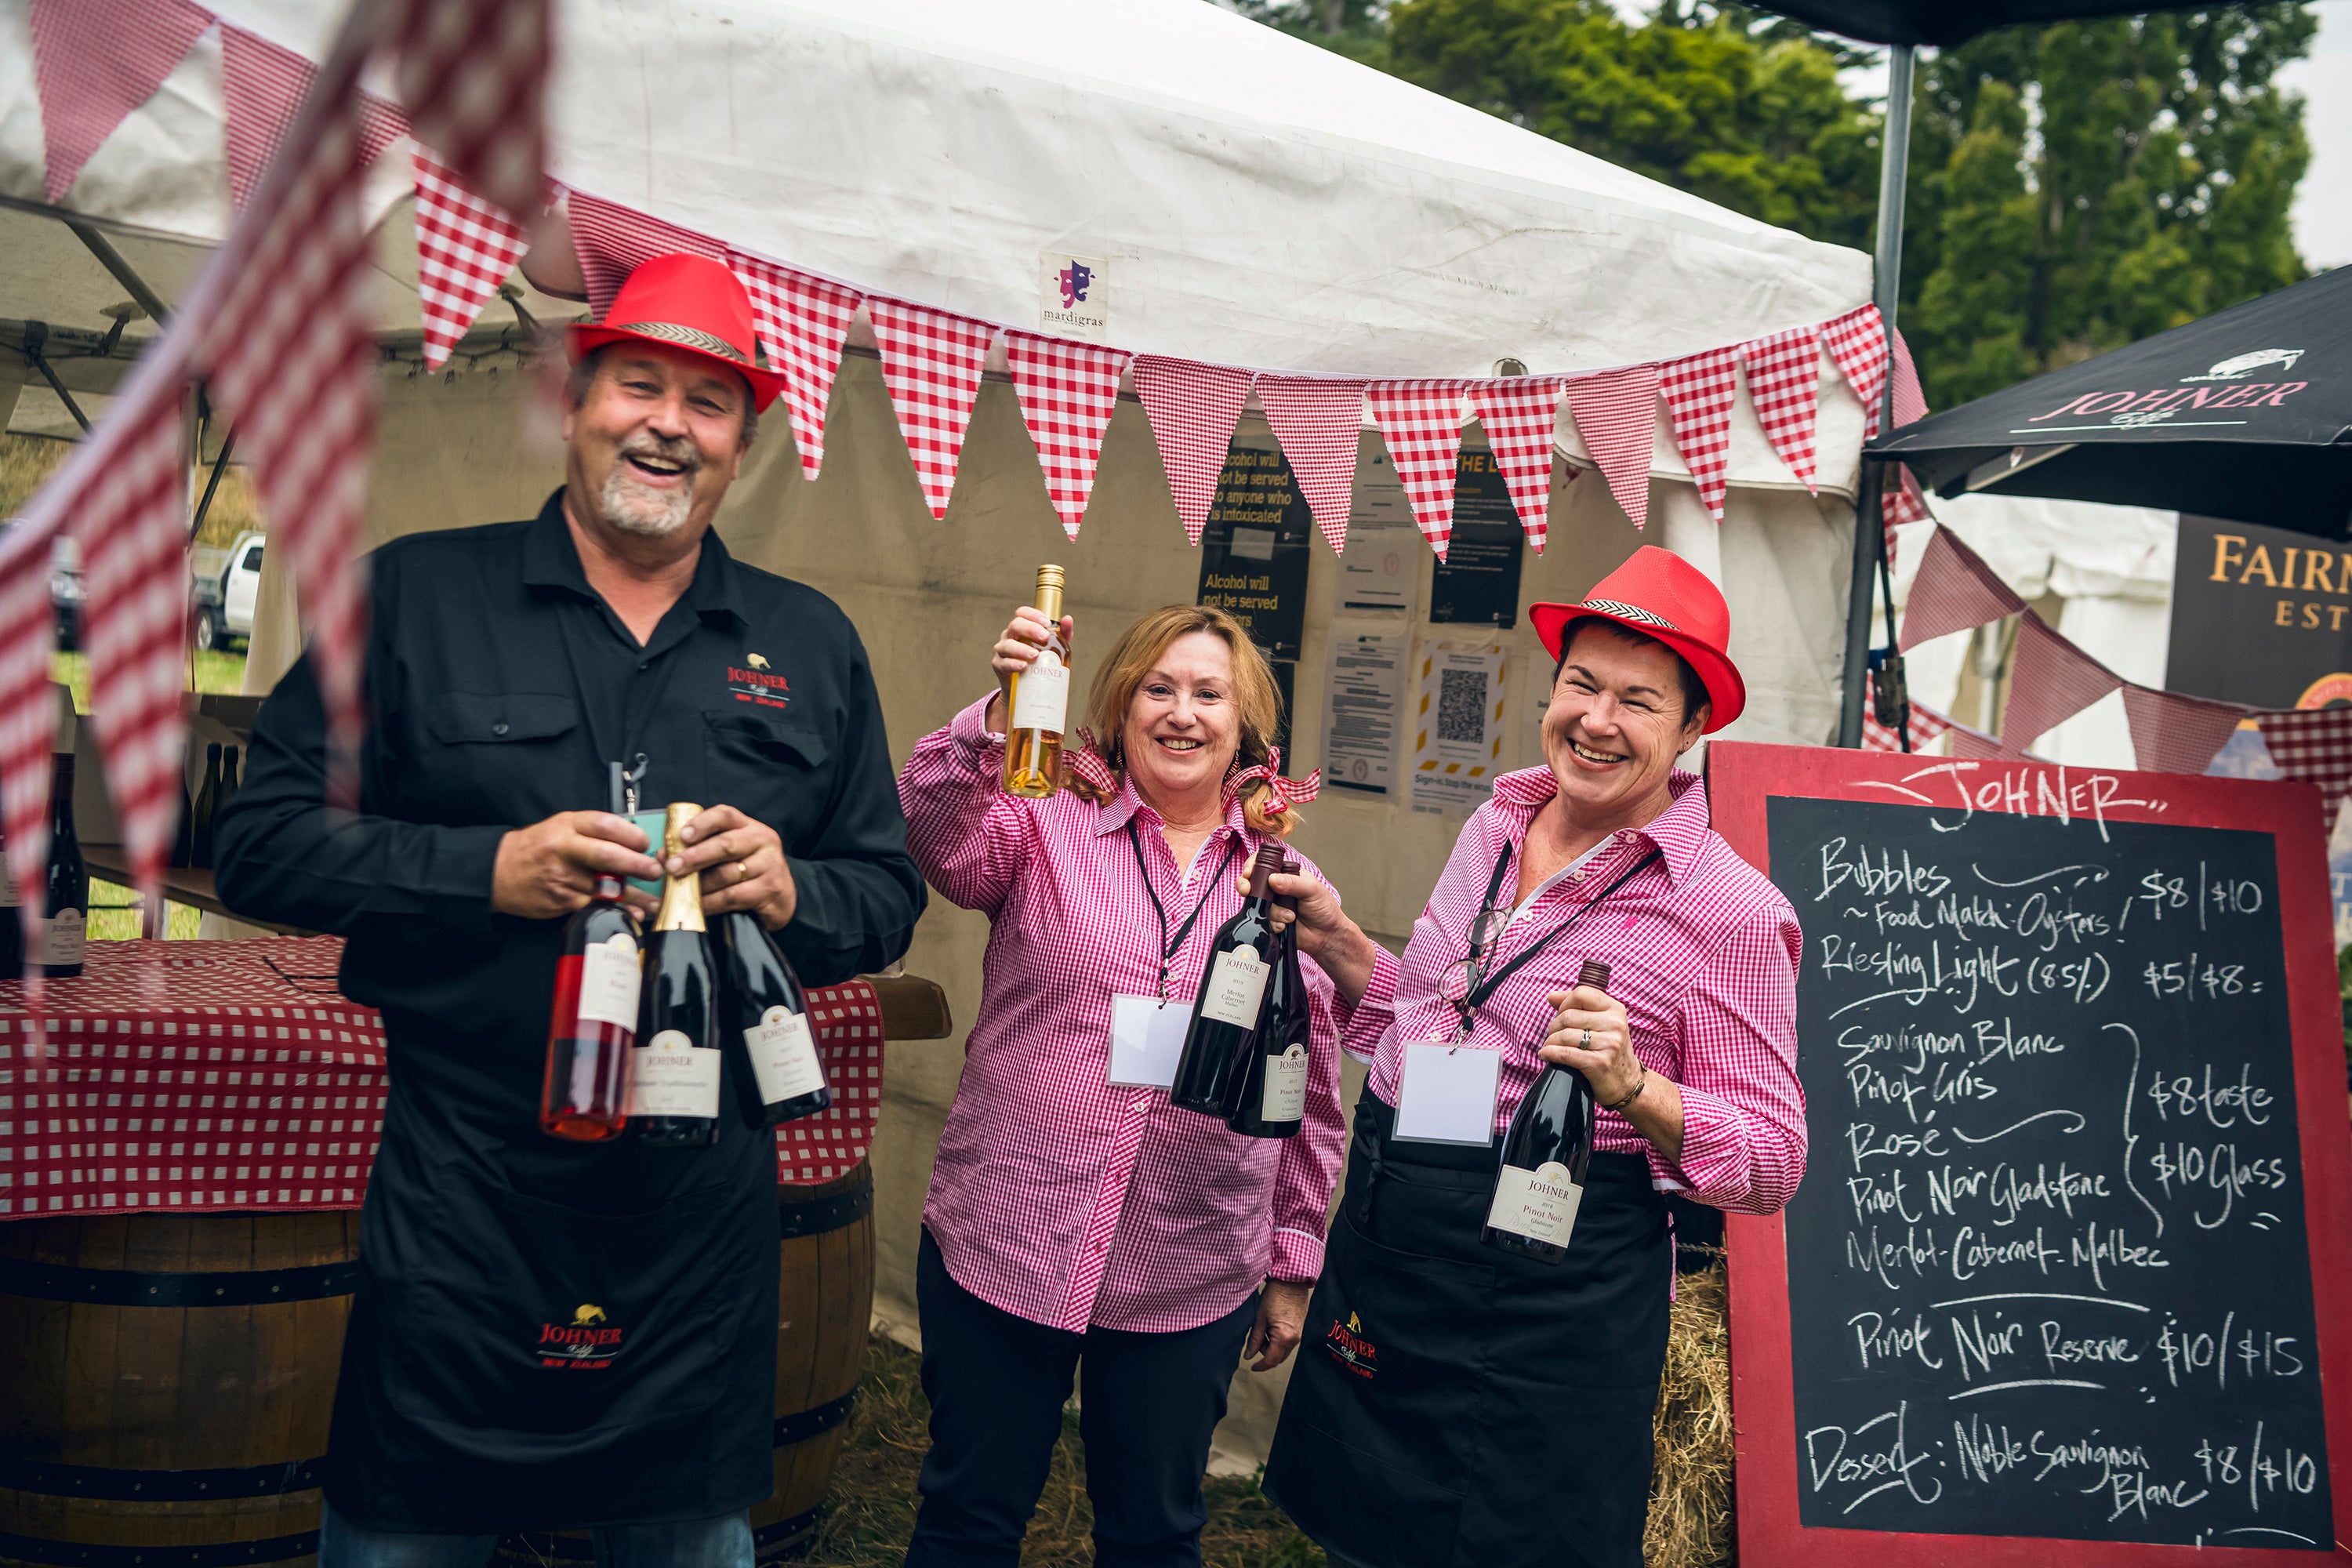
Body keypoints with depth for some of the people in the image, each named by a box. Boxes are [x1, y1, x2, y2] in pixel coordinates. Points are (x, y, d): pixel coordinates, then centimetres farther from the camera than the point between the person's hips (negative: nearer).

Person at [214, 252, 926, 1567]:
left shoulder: (812, 644, 9)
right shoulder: (416, 594, 1)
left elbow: (889, 893, 11)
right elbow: (263, 841, -2)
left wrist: (794, 893, -11)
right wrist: (489, 869, -16)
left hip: (708, 1207, 3)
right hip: (461, 1197, -2)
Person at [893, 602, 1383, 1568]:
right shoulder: (1047, 823, -1)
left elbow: (1313, 1095, 10)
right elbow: (938, 832, -22)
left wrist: (1294, 1263, 12)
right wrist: (1000, 715, -37)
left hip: (1191, 1287, 2)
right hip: (1004, 1252, -1)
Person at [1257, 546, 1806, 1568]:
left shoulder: (1731, 910, -14)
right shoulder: (1498, 824, 5)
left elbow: (1774, 1160, -11)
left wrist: (1633, 1089, -26)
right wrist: (1334, 940, 4)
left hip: (1550, 1284, -6)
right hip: (1382, 1244, 6)